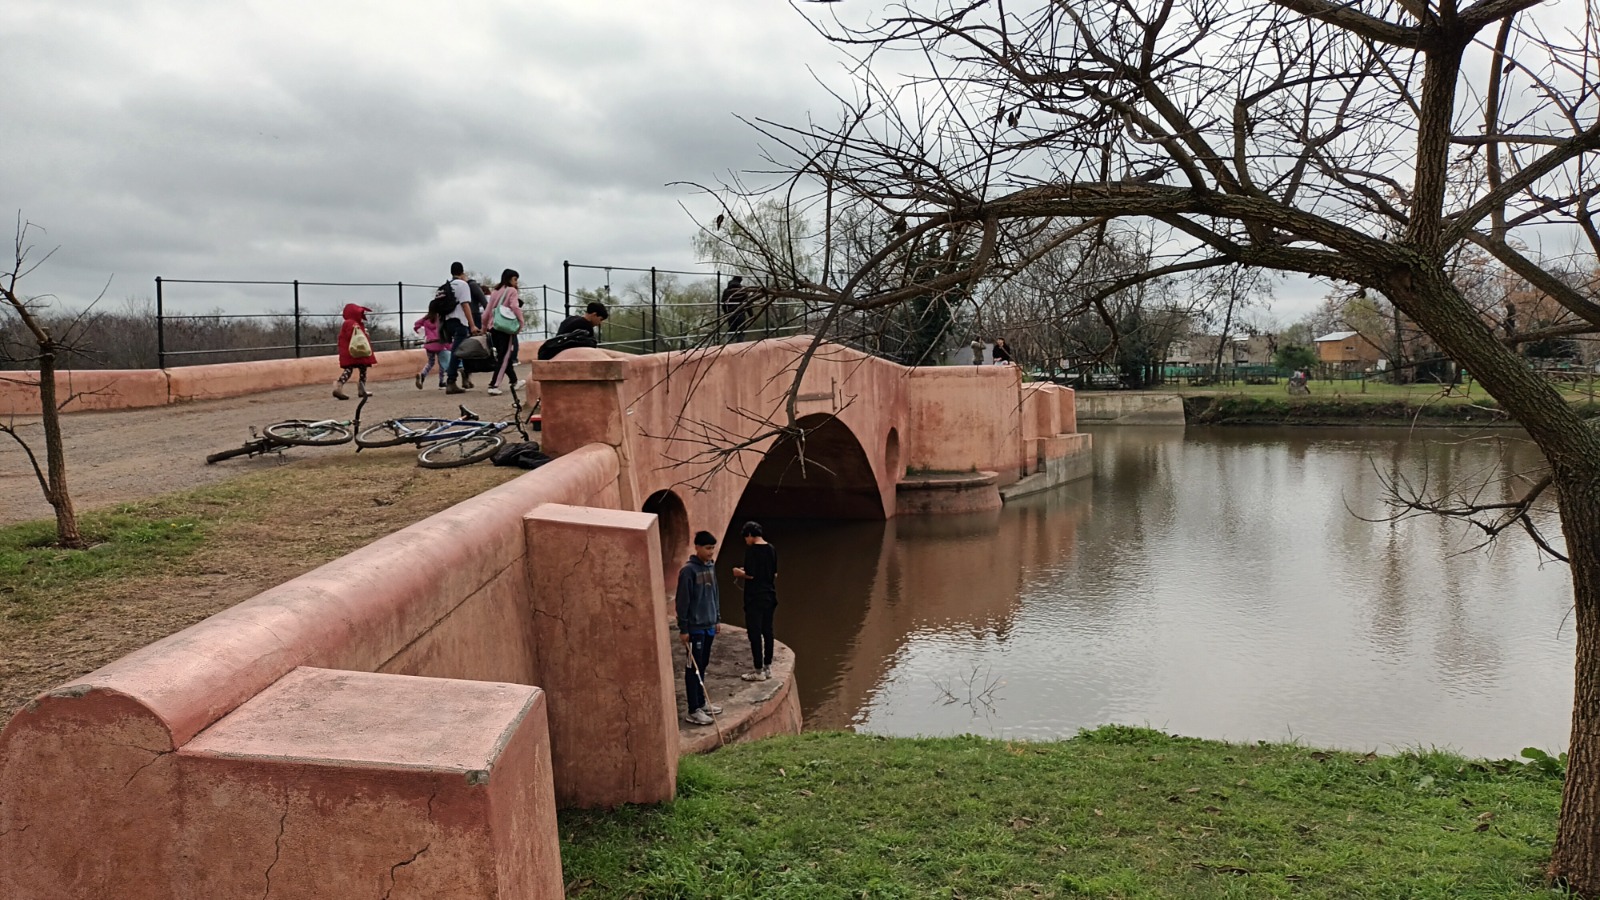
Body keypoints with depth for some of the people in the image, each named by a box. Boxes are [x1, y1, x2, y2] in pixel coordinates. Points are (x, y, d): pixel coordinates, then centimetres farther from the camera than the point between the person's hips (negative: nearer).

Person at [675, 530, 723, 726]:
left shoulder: (711, 566, 8)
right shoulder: (688, 570, -16)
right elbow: (683, 601, -16)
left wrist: (717, 618, 18)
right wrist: (683, 628, -16)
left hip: (709, 625, 8)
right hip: (695, 628, -8)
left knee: (702, 666, 16)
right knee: (693, 668, -2)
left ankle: (701, 703, 27)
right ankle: (693, 711, 2)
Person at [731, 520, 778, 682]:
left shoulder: (751, 550, -15)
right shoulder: (772, 549, 7)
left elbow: (750, 575, -19)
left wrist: (739, 573, 0)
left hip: (755, 599, -7)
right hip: (770, 597, 7)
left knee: (755, 634, -1)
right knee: (767, 632, 13)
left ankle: (759, 671, 3)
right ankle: (767, 667, 20)